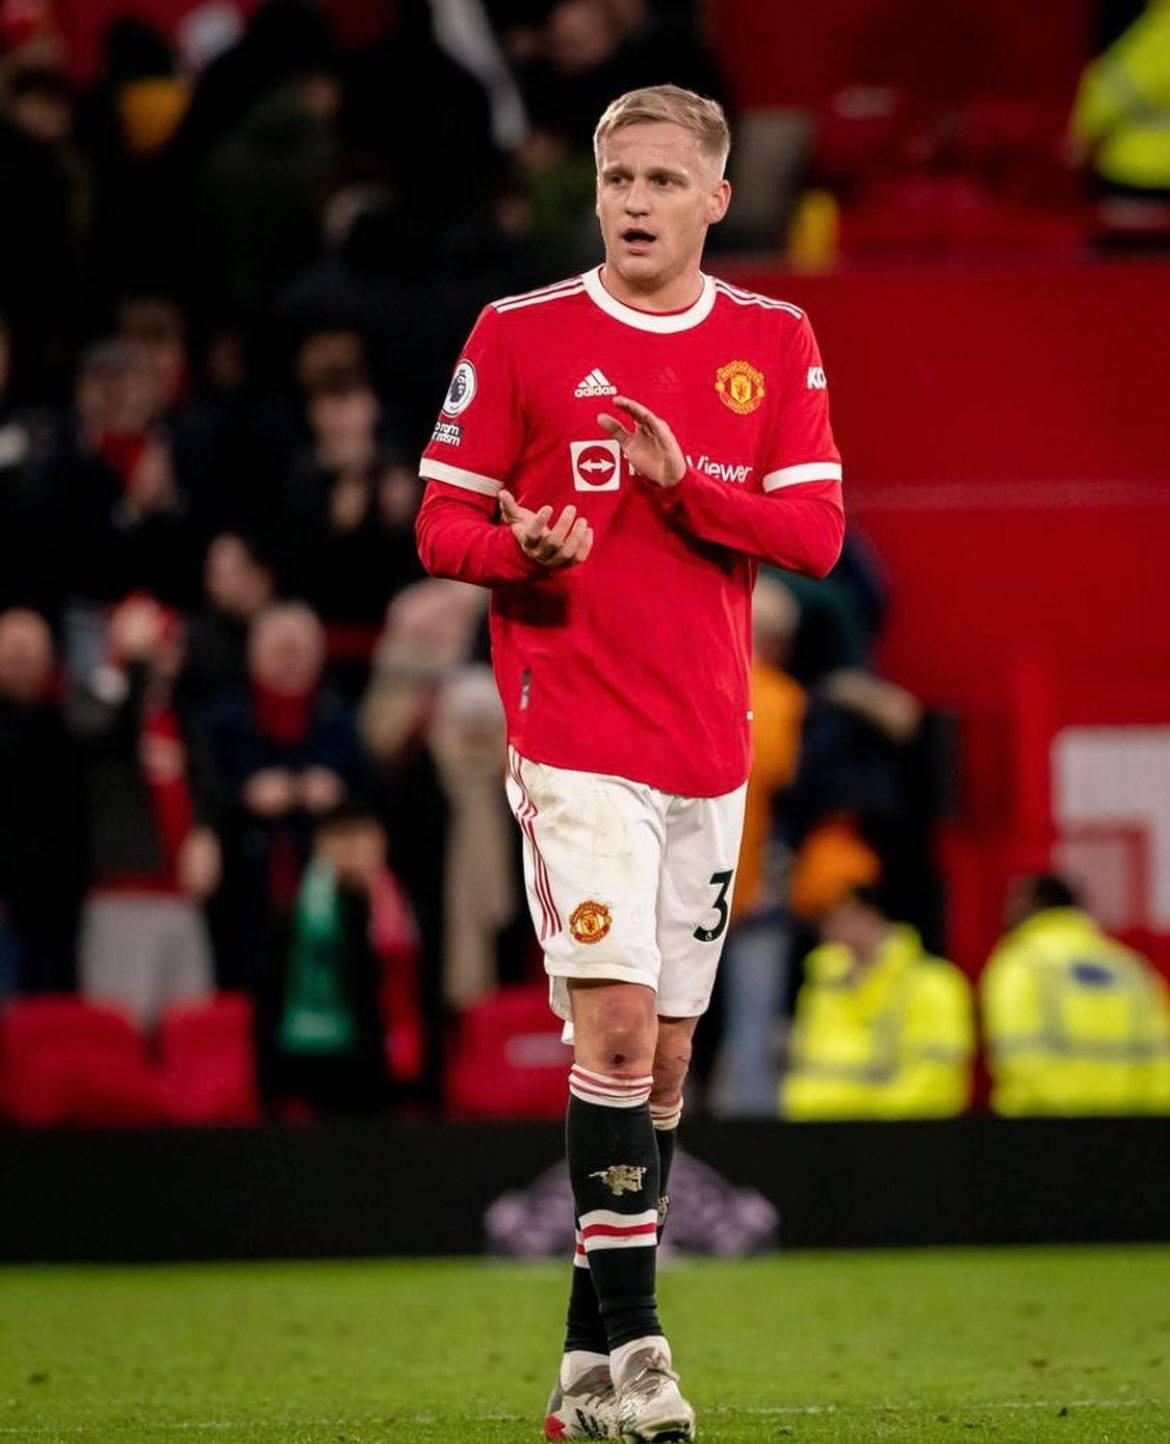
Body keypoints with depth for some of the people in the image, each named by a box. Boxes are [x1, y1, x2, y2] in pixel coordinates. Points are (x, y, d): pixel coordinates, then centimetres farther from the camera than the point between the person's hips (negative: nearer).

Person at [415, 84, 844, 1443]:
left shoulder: (775, 343, 8)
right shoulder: (519, 335, 0)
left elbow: (814, 529, 1)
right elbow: (441, 523, 2)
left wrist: (686, 486, -15)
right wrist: (522, 545, -19)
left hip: (709, 749, 4)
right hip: (572, 739, -4)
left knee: (665, 1051, 7)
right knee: (616, 1027, -17)